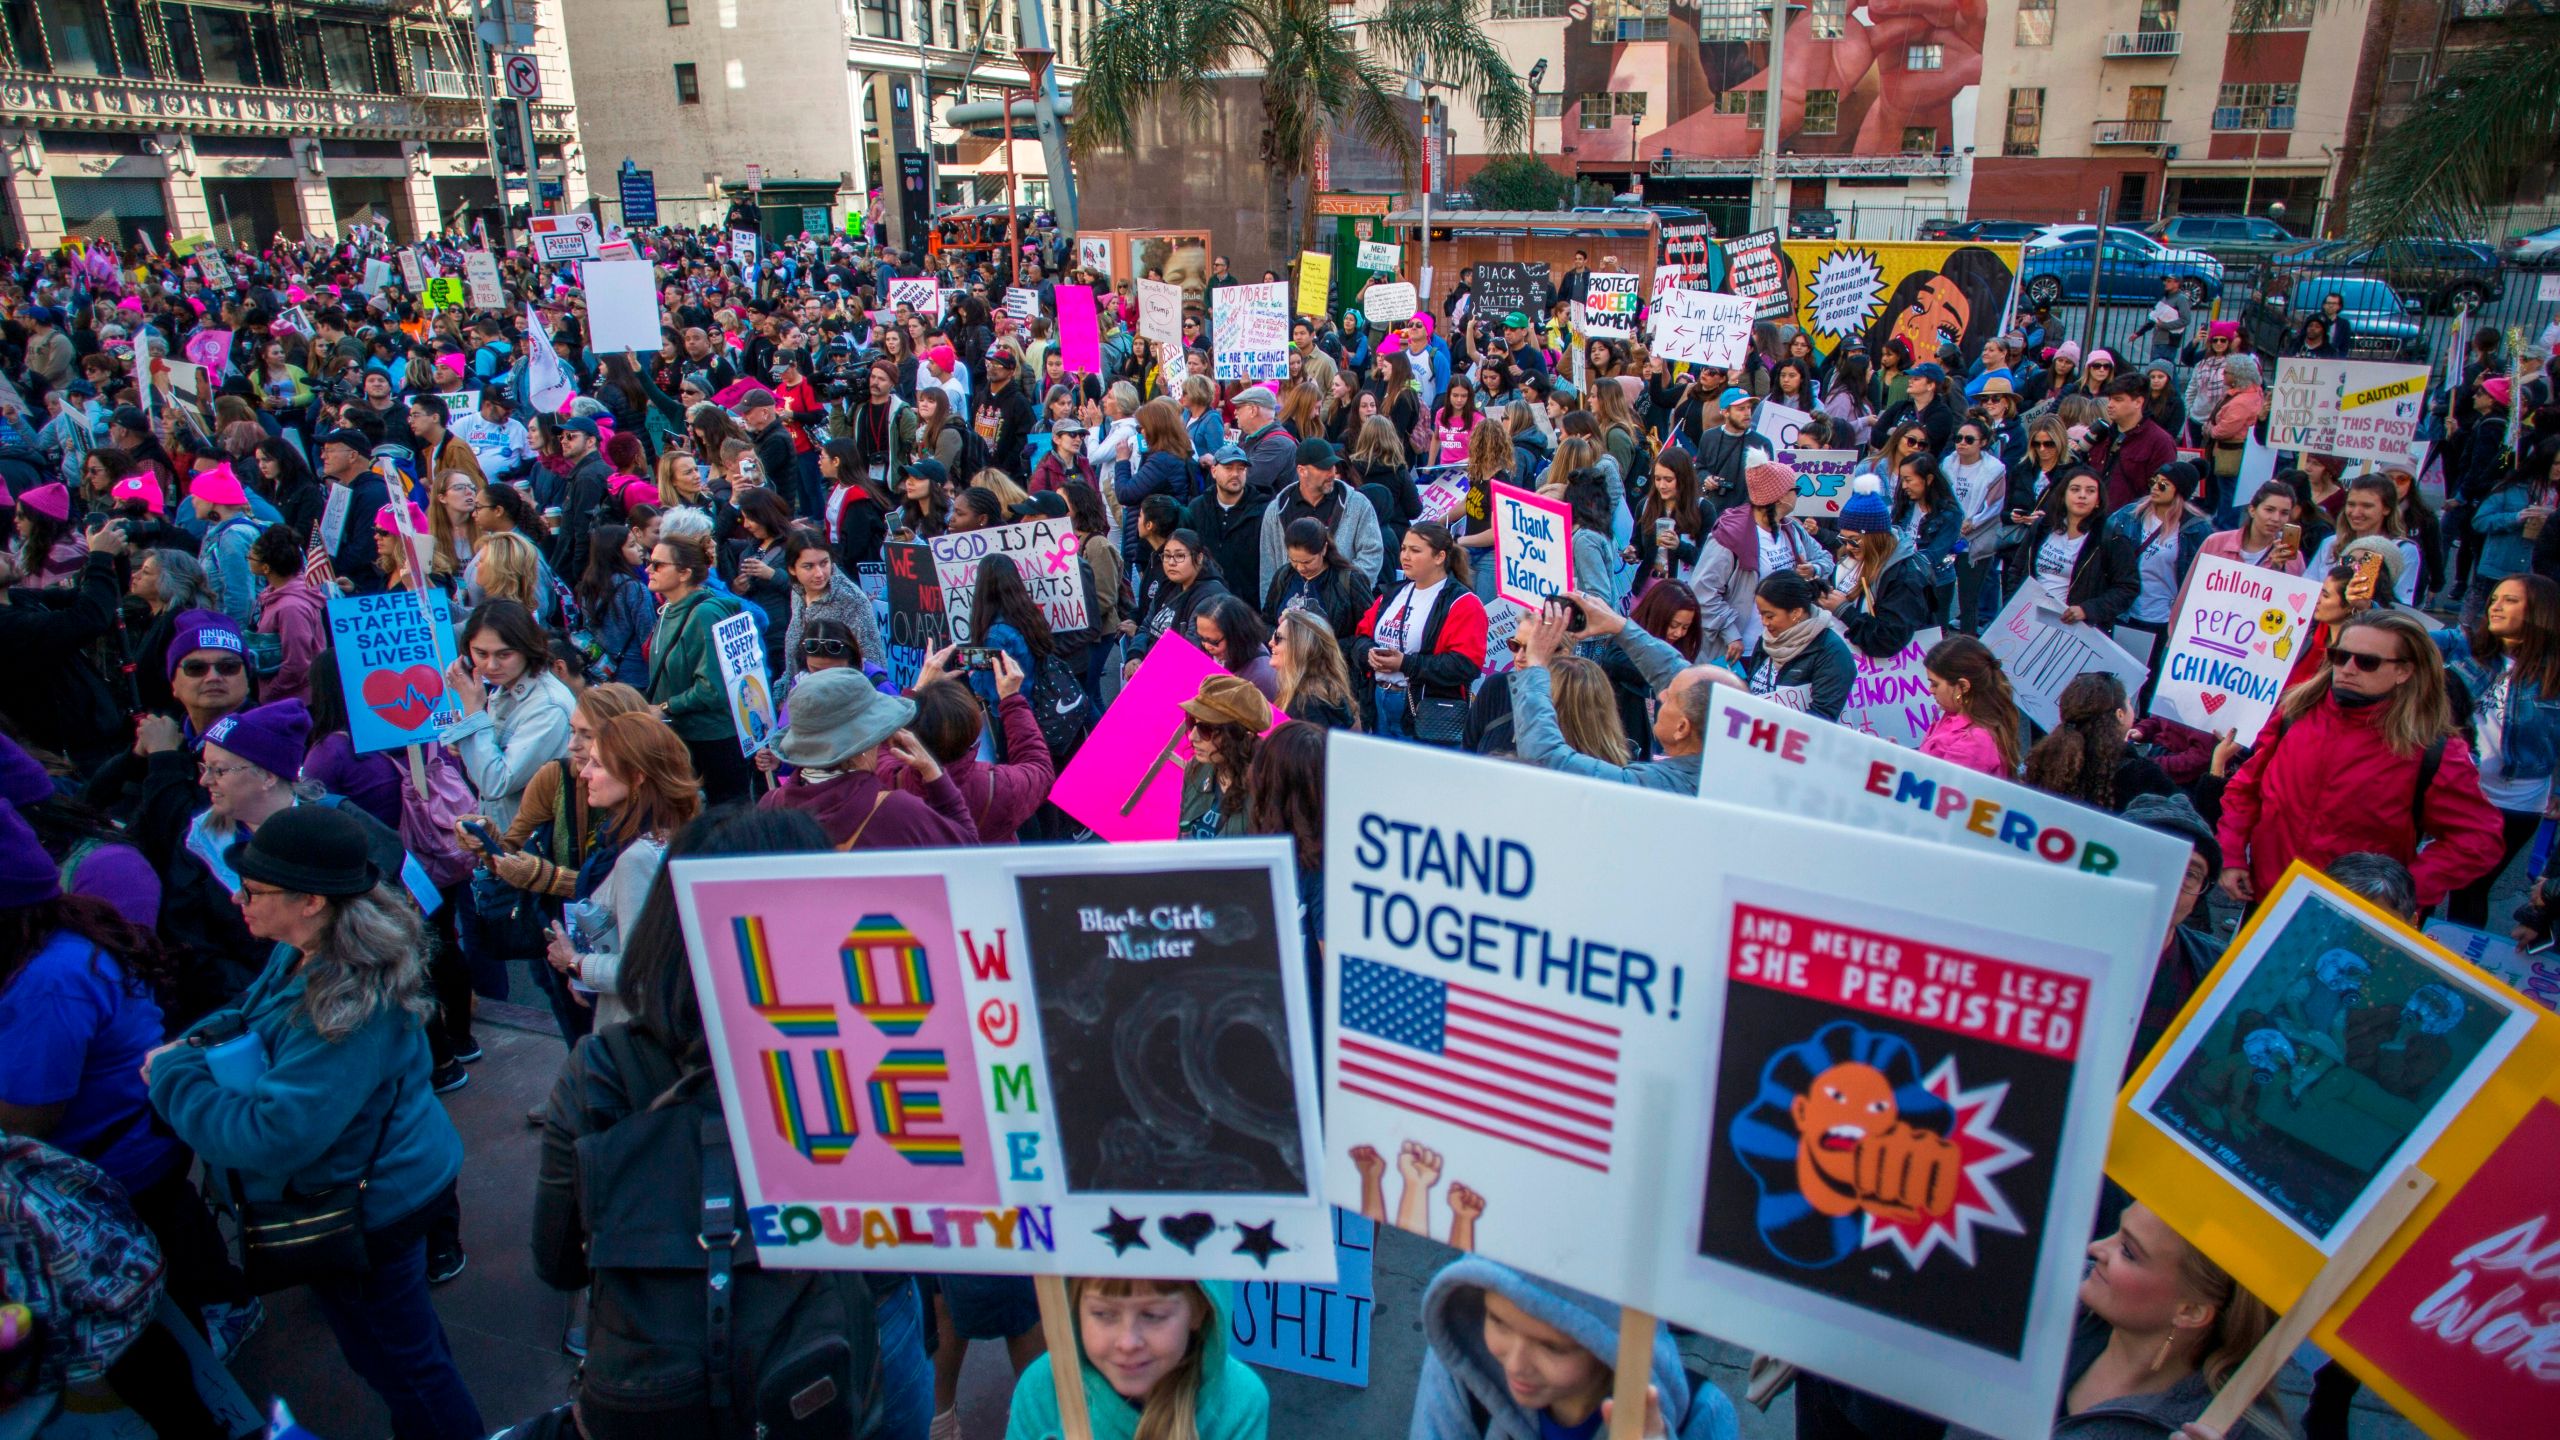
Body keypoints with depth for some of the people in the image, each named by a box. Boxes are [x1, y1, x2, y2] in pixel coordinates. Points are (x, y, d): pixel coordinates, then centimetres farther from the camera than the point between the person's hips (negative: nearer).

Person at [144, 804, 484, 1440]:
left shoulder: (350, 1008, -36)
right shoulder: (306, 955, -6)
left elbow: (268, 1137, -34)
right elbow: (251, 1015, 14)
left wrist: (172, 1074, -21)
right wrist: (194, 1042, -7)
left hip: (363, 1210, -9)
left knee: (398, 1361, 12)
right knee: (406, 1336, 29)